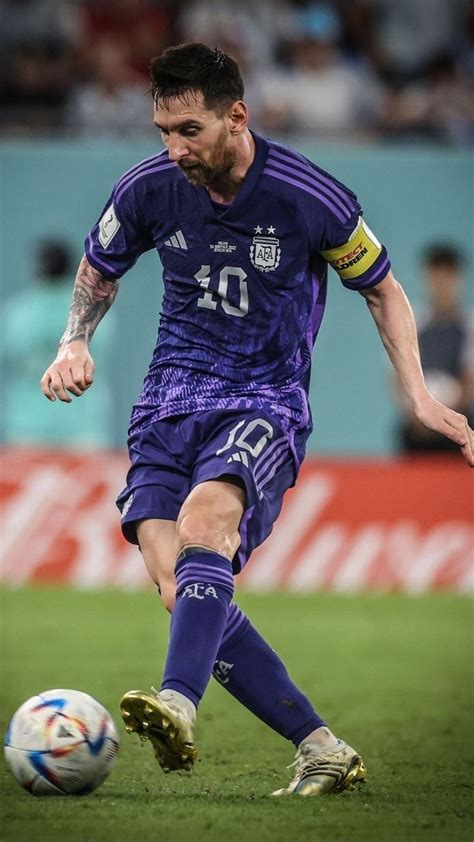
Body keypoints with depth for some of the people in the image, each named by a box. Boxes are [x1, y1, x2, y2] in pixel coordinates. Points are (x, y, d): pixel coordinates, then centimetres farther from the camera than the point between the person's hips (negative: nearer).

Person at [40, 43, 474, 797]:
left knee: (205, 515, -36)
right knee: (179, 588, -16)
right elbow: (99, 271, 19)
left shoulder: (312, 199, -11)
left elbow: (382, 288, 6)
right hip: (171, 397, 4)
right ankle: (322, 750, -8)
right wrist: (75, 342, 0)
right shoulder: (148, 190, -3)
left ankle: (179, 708, -54)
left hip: (266, 403, -4)